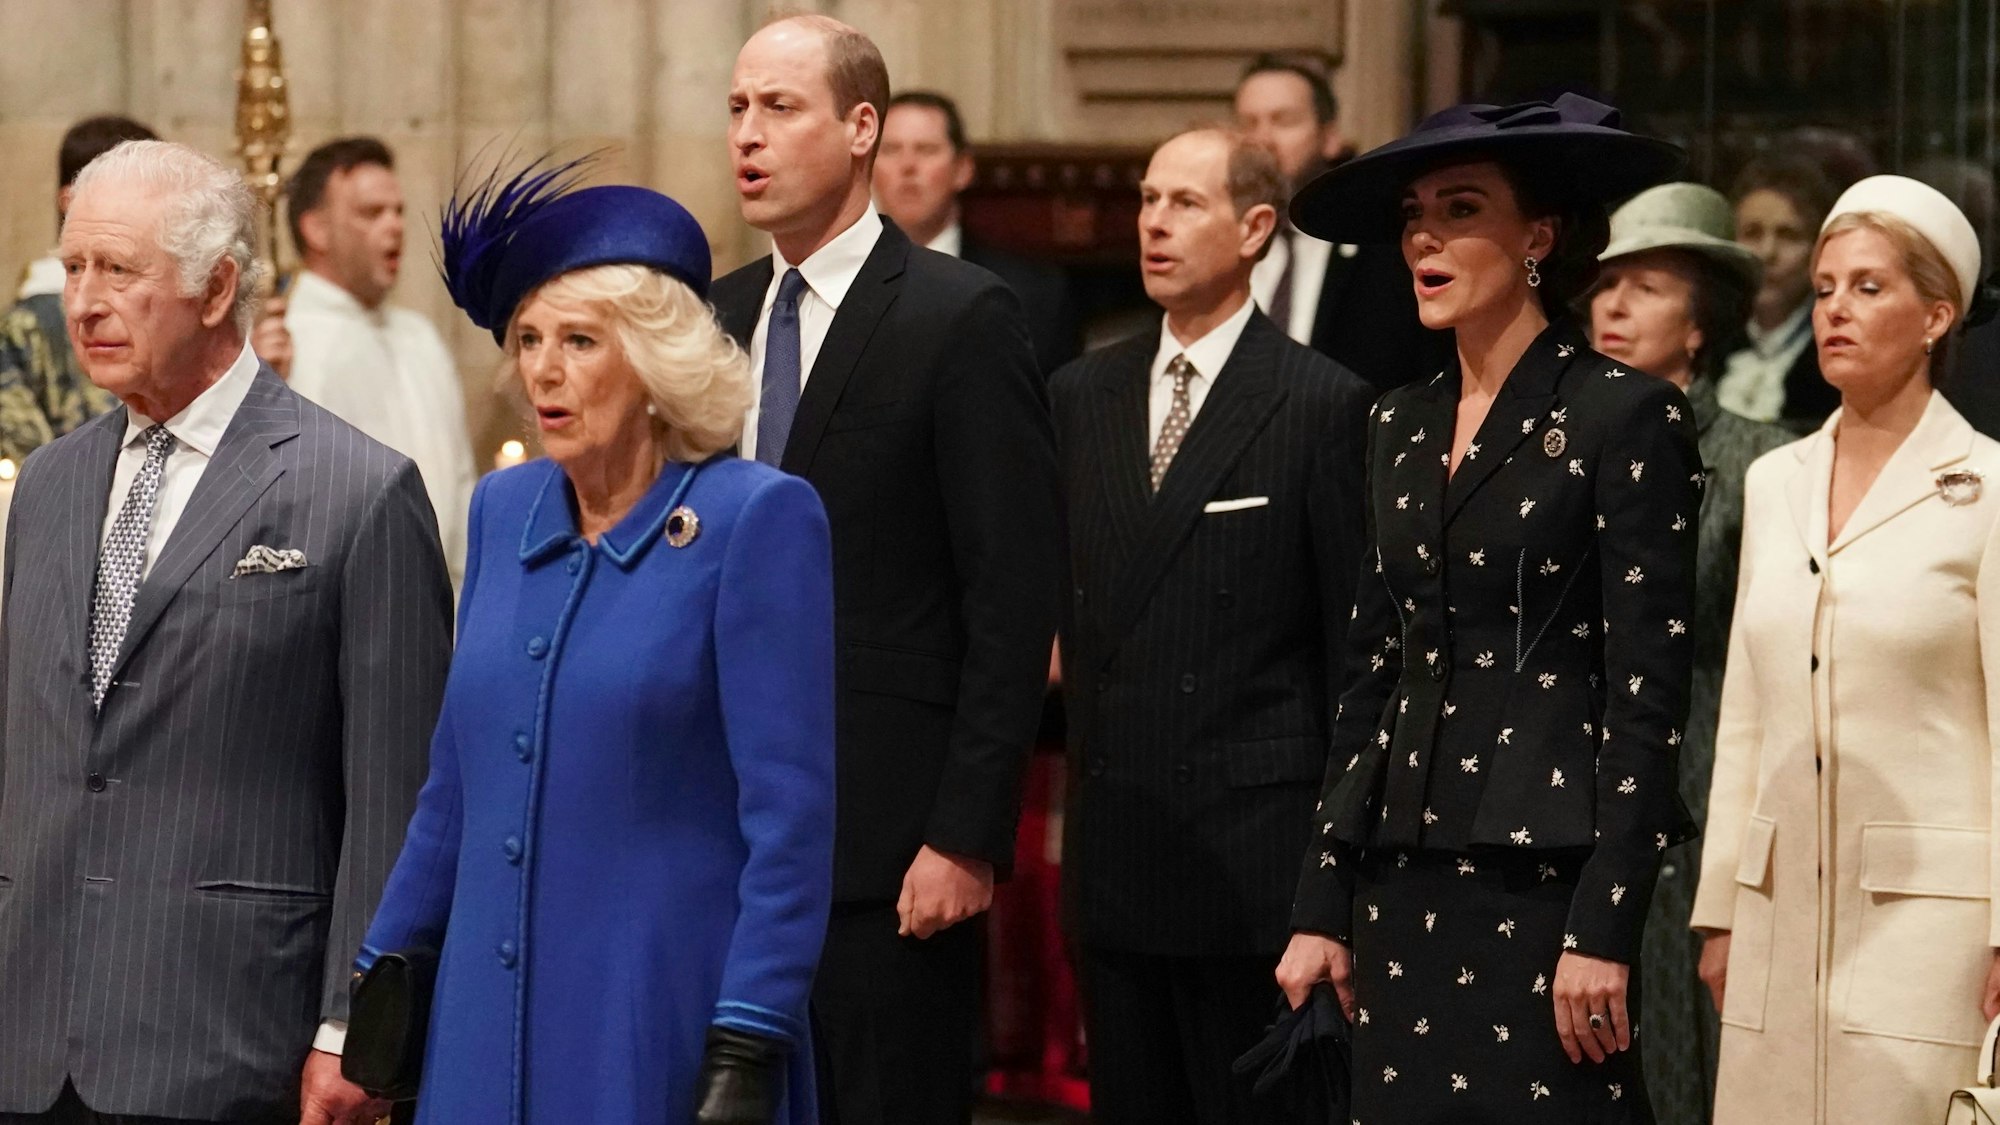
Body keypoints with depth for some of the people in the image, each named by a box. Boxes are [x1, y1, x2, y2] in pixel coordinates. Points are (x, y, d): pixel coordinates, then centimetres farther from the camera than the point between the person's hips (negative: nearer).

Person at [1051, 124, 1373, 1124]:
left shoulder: (1326, 404, -5)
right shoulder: (1081, 395, 11)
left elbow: (1357, 638, -5)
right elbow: (1064, 602, 13)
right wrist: (1081, 780, 6)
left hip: (1254, 845, -5)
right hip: (1114, 845, 5)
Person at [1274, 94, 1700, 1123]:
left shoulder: (1625, 416, -7)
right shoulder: (1402, 427, 14)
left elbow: (1647, 688, -10)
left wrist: (1605, 930, -15)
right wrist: (1323, 905, 11)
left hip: (1547, 880, -6)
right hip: (1405, 884, 6)